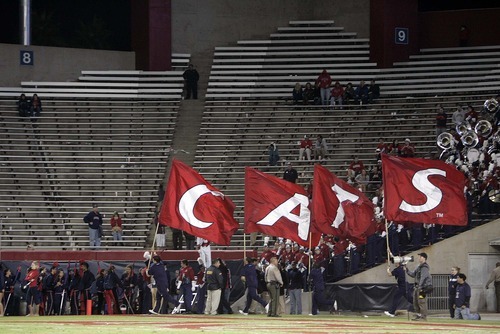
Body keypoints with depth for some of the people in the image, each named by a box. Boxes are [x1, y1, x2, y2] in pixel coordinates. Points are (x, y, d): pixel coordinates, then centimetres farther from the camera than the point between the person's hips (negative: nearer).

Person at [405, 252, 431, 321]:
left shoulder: (425, 267, -12)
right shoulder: (419, 267, 18)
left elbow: (423, 277, -19)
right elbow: (413, 274, 22)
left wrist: (420, 287, -25)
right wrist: (406, 269, 12)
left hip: (423, 287, -10)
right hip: (417, 287, 10)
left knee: (422, 302, -11)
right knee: (415, 302, 13)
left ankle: (424, 317, -10)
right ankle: (418, 315, 20)